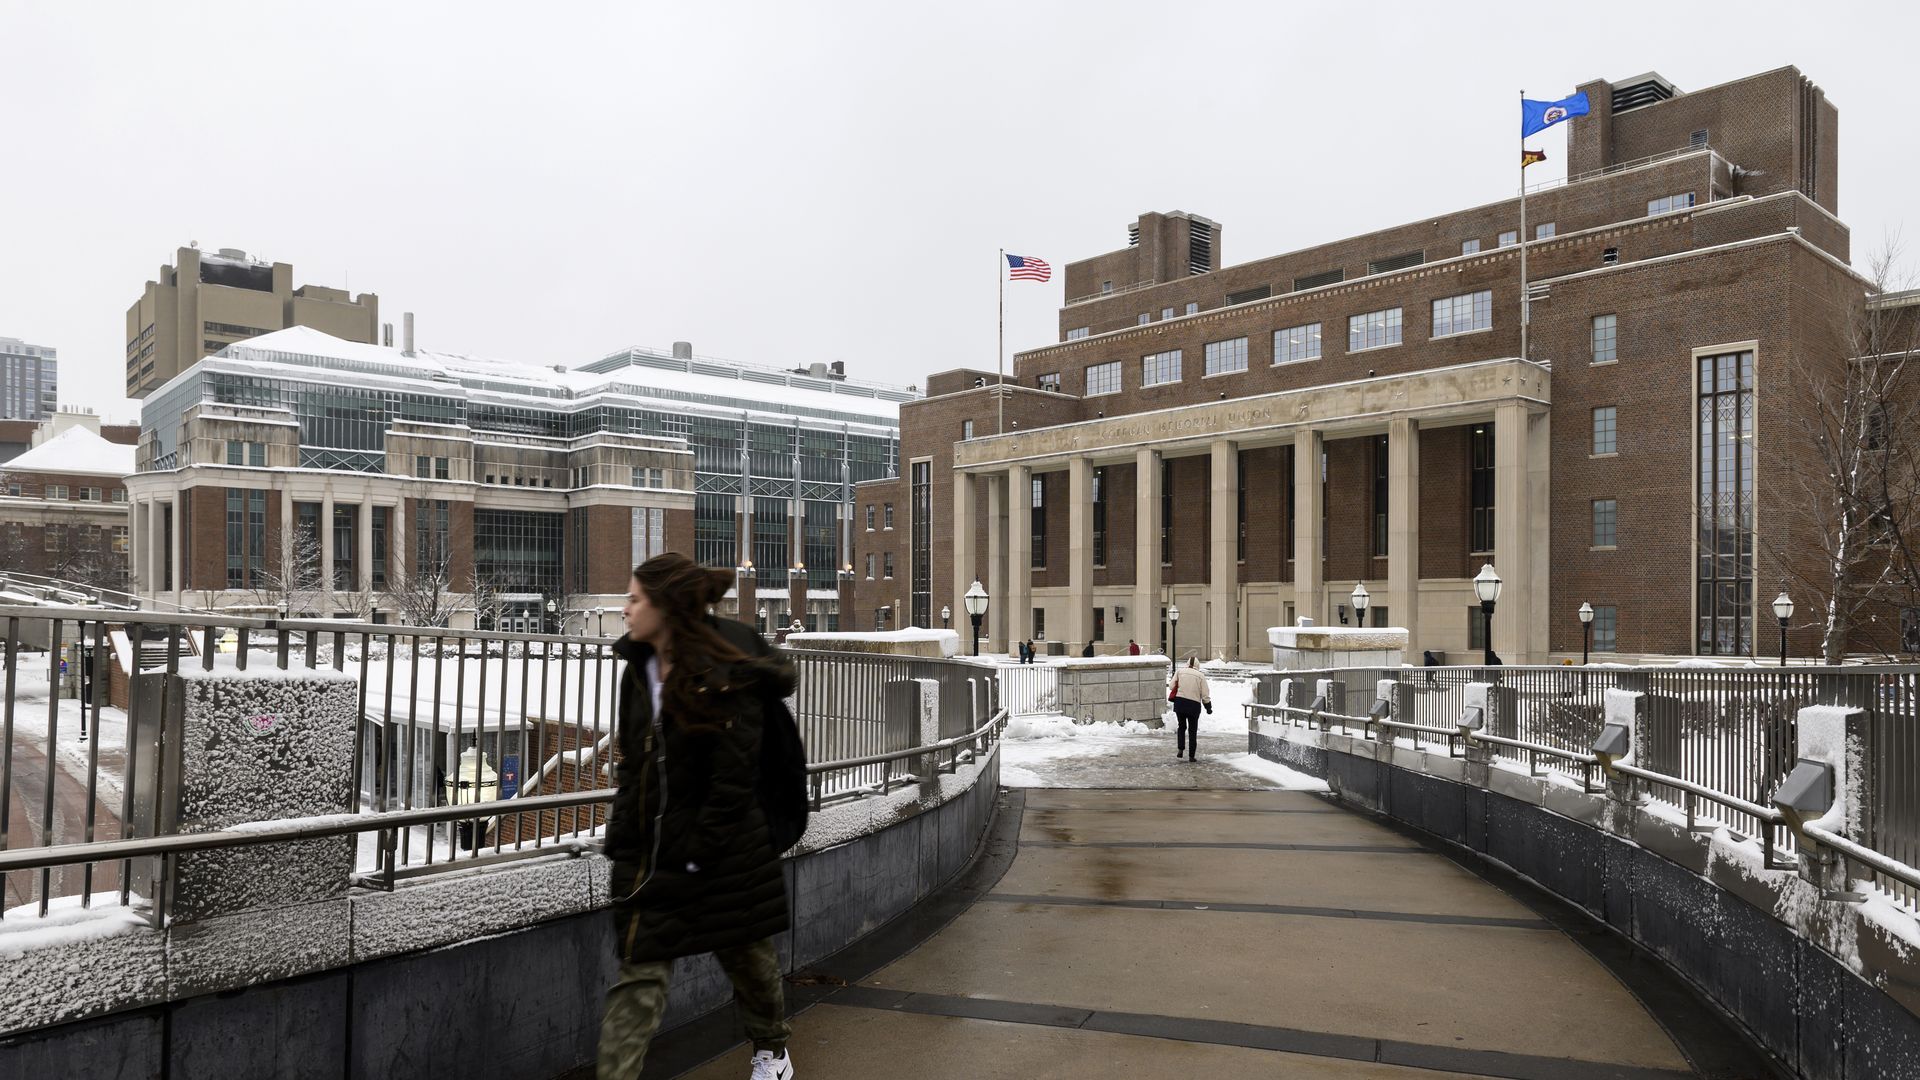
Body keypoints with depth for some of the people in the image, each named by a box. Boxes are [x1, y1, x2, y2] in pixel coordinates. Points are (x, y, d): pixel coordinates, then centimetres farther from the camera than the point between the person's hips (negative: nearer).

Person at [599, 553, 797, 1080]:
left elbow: (735, 775, -17)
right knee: (639, 975, 0)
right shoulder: (640, 671, 5)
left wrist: (698, 853, -17)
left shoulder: (726, 675, -16)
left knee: (748, 958, 16)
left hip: (725, 852, -5)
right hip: (650, 852, 5)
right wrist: (623, 840, 4)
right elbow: (632, 765, 11)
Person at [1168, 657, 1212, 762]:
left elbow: (1172, 686, 0)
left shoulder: (1179, 671, 4)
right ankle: (1191, 756, 10)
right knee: (1193, 731, 10)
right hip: (1194, 705, -1)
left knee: (1181, 727, 19)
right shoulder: (1200, 676, 1)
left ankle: (1180, 749, 5)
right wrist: (1208, 707, 13)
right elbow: (1205, 695, 1)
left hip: (1179, 702, 1)